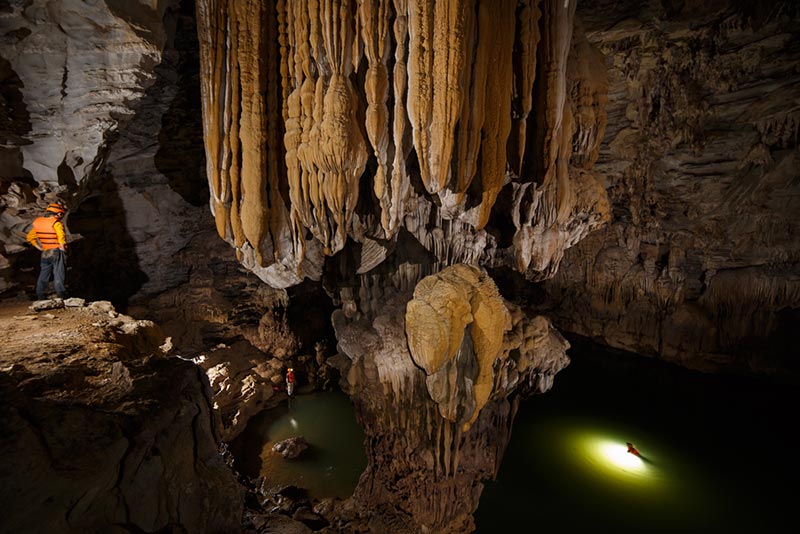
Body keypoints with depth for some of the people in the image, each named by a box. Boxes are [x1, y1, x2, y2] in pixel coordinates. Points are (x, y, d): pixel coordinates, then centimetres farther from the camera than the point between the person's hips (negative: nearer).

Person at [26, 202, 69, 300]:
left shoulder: (38, 222, 8)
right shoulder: (56, 223, -14)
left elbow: (30, 237, 15)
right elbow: (61, 236, -28)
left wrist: (39, 247, 13)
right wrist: (62, 247, -14)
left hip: (45, 253, 6)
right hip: (57, 252, -6)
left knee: (44, 274, 15)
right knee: (59, 274, -2)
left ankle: (41, 296, 20)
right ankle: (61, 295, -3)